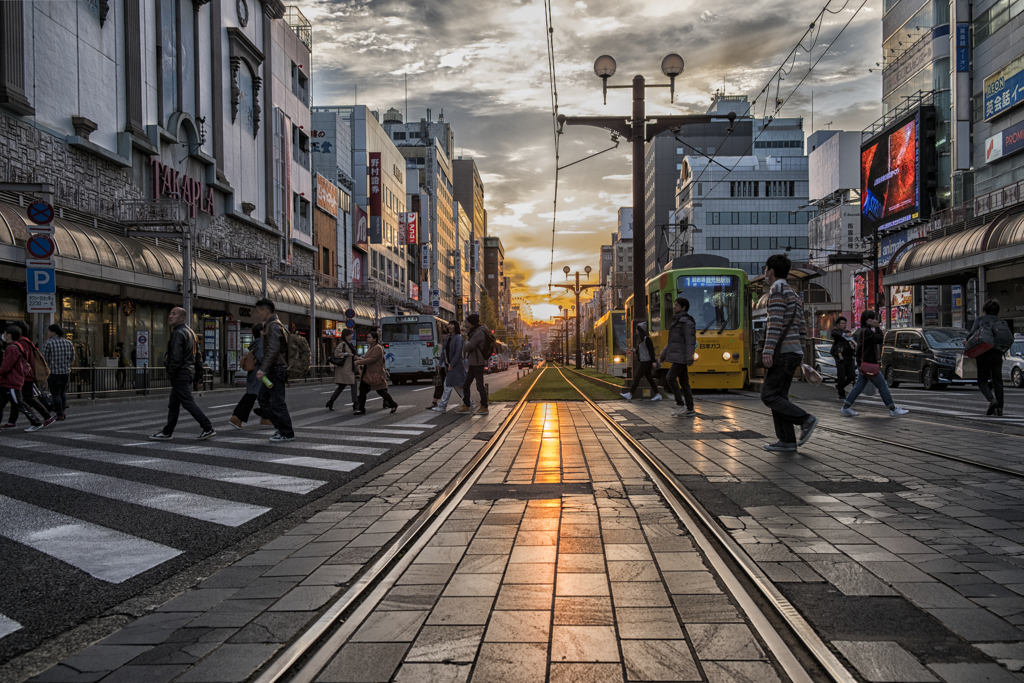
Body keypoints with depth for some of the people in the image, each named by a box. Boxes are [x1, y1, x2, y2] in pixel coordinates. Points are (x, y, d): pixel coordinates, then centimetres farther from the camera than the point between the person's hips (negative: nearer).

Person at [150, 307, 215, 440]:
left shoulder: (178, 333, -16)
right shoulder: (189, 331, 16)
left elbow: (176, 357, -22)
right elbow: (197, 352, 21)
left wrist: (170, 373, -12)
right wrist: (197, 372, 21)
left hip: (180, 374, -10)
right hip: (189, 371, 10)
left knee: (188, 402, -9)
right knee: (173, 404, 14)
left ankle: (208, 428, -10)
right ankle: (167, 432, 20)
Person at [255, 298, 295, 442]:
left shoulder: (273, 326, -14)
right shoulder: (271, 325, 19)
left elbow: (273, 350, -24)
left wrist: (263, 369, -27)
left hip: (276, 369, -10)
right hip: (273, 370, 10)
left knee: (277, 402, -6)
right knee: (263, 398, 13)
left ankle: (287, 433, 0)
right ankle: (280, 426, 16)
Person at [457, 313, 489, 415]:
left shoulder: (479, 332, -15)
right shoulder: (474, 332, 17)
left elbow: (469, 346, -19)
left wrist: (465, 342, 1)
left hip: (478, 362, -10)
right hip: (473, 363, 10)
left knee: (480, 385, -3)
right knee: (466, 385, 10)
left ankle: (484, 407, 5)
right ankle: (466, 406, 15)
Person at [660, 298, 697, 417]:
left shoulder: (686, 322, -11)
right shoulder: (677, 321, 19)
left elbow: (690, 341, -18)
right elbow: (672, 341, 24)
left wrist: (689, 357, -24)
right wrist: (664, 354, 23)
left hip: (682, 357, -10)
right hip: (677, 357, 10)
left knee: (670, 377, -15)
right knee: (684, 382, 8)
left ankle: (680, 404, -9)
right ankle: (690, 409, 9)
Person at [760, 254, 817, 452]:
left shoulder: (777, 289, -8)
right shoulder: (793, 293, 21)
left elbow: (775, 322, -19)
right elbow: (802, 328, 21)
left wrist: (768, 350, -24)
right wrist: (799, 353, 25)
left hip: (782, 352, -9)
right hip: (793, 352, 9)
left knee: (769, 396, -7)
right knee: (779, 396, 8)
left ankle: (805, 419, -9)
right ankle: (787, 441, 4)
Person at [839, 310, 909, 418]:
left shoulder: (862, 331, 13)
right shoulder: (866, 331, -18)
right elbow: (879, 339, -23)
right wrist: (876, 328, -13)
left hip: (864, 364, 10)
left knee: (859, 386, 11)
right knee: (883, 386, -2)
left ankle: (845, 408, 10)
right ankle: (893, 410, 5)